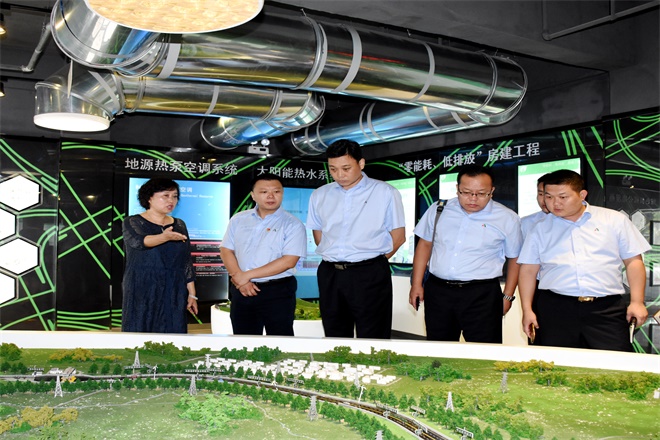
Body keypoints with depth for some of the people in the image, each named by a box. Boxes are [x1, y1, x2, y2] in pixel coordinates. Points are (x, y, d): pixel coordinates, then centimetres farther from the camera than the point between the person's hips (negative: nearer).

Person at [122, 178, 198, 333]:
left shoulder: (179, 225, 11)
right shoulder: (132, 223, 0)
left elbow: (186, 262, 11)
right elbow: (139, 241, -22)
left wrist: (192, 294, 6)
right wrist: (165, 237, -41)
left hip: (173, 296, 3)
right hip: (141, 295, -3)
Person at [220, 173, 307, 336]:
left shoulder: (293, 225, -6)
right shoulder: (238, 220, 9)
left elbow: (288, 261, -14)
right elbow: (226, 251, 7)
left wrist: (248, 275, -15)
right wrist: (240, 279, -11)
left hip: (278, 292, -4)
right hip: (242, 291, 4)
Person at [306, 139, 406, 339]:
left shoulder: (385, 193, -2)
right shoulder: (319, 196, 9)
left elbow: (398, 236, 1)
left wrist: (371, 262, 3)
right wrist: (335, 261, 8)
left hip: (370, 276, -4)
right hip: (329, 275, 4)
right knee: (335, 338, 12)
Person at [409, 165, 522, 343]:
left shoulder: (507, 219, -2)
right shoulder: (438, 210, 4)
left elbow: (514, 258, 6)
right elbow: (424, 244, 12)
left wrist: (507, 296, 4)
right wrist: (416, 284, 9)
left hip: (482, 296, -3)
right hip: (437, 291, 3)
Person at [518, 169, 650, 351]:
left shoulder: (615, 220, 9)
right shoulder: (541, 229, 11)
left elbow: (633, 261, 9)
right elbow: (528, 270, 9)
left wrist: (637, 302, 1)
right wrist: (527, 310, 2)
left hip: (607, 309, 0)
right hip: (555, 308, 1)